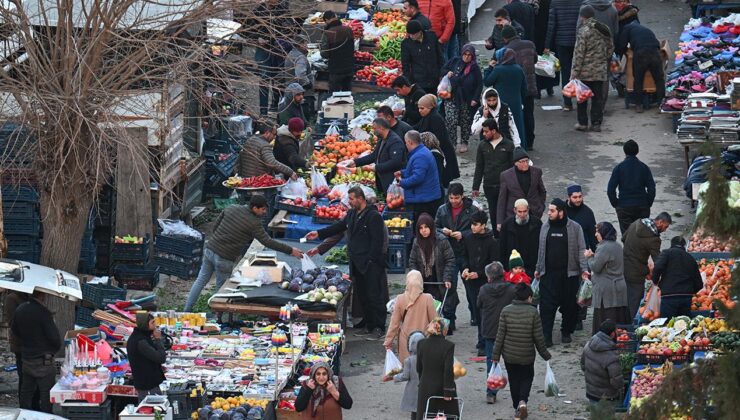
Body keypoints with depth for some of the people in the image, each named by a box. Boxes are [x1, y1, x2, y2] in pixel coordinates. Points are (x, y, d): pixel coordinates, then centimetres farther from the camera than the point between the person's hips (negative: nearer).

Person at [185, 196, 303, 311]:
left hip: (209, 249, 6)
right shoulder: (253, 223, -15)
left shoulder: (231, 209, 3)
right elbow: (267, 242, -15)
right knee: (221, 289, 8)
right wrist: (290, 251, -11)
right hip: (224, 259, -6)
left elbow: (215, 226, 10)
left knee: (201, 280, 16)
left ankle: (187, 310, 18)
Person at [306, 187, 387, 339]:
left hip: (370, 264, -9)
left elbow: (377, 241, -17)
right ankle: (369, 326, 20)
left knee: (374, 296, -7)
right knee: (363, 296, 13)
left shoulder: (374, 216, -13)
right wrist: (319, 234, 15)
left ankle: (379, 328, -3)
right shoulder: (352, 214, 14)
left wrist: (372, 260, -20)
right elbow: (338, 227, 22)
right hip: (357, 263, 9)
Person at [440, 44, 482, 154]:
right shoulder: (455, 61, 1)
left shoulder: (474, 68, -3)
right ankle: (451, 143, -3)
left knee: (466, 122, 9)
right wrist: (447, 73, -10)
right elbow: (443, 70, 14)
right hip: (452, 97, 0)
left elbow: (479, 84, -1)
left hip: (466, 99, 0)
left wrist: (475, 99, -9)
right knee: (451, 120, -9)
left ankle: (464, 143, 24)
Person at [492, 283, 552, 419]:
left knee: (514, 380, 18)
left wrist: (496, 355, 0)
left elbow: (500, 335, -7)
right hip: (527, 354, -1)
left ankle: (518, 407, 23)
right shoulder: (533, 312, -14)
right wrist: (546, 355, 3)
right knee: (527, 377, 18)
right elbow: (538, 337, -10)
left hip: (509, 355, 1)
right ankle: (522, 401, -6)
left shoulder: (506, 311, -9)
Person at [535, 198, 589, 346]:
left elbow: (581, 249, -2)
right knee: (547, 306, -5)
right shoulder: (545, 227, 8)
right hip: (548, 273, 2)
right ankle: (546, 336, -2)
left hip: (569, 273, -2)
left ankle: (566, 333, 24)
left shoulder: (575, 228, -3)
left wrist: (584, 269, -10)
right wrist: (538, 269, 17)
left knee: (569, 305, 6)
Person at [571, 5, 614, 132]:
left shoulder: (583, 31, -14)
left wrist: (574, 73, -12)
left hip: (585, 71, -5)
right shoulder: (605, 30, 5)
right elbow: (610, 48, 14)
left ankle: (583, 123, 11)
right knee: (598, 98, 9)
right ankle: (596, 123, 10)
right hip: (601, 71, 5)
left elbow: (578, 54, -15)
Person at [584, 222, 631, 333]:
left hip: (606, 290, -9)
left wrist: (589, 257, 1)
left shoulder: (604, 248, -16)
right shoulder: (618, 246, 14)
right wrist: (593, 256, 18)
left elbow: (595, 267, -16)